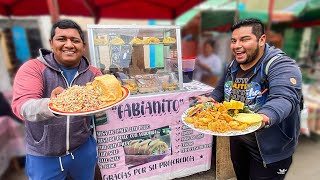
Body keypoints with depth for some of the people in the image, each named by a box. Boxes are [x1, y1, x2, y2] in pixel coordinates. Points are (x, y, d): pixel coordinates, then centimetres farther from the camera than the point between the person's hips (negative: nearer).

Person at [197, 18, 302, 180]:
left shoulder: (280, 65, -21)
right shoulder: (233, 66, 1)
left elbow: (283, 98, -36)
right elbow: (220, 89, 13)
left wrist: (263, 118, -56)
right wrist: (211, 100, -7)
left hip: (269, 149, -6)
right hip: (237, 140, 6)